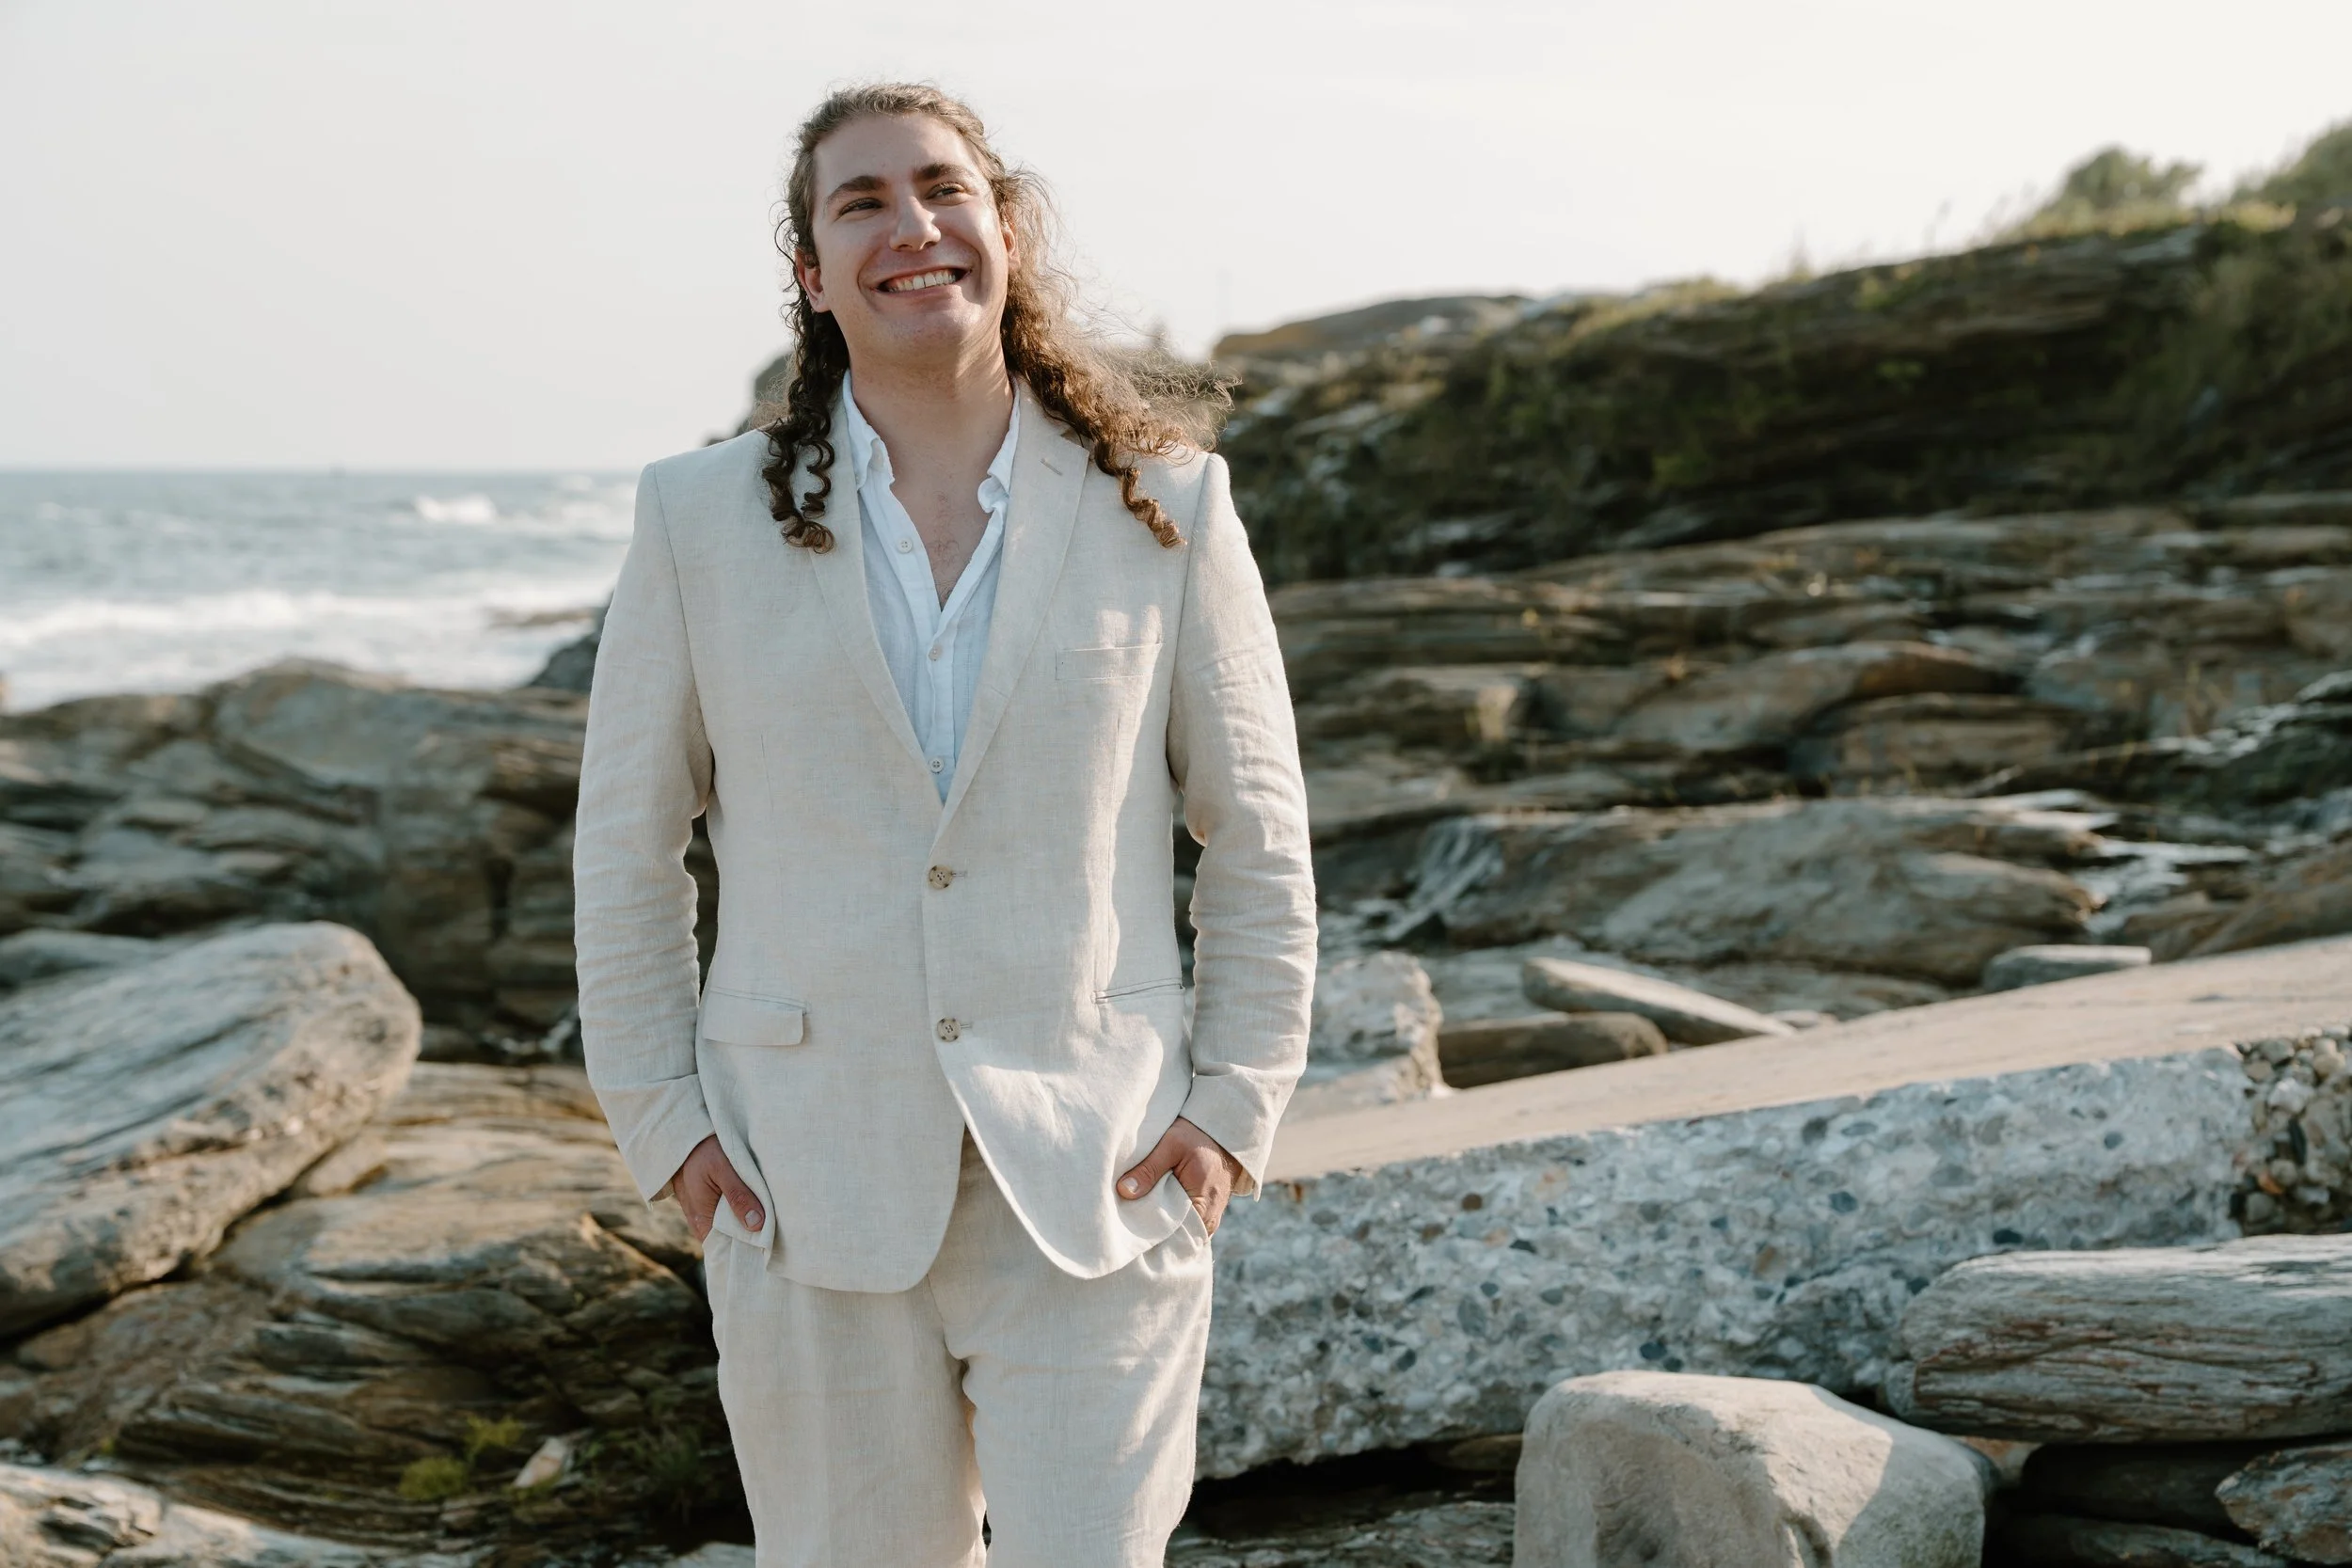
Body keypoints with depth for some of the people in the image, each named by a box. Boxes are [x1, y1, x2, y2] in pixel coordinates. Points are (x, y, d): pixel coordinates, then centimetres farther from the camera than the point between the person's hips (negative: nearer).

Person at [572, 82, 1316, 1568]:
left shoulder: (1166, 502, 2)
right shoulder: (703, 521, 3)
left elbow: (1259, 840, 7)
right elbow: (628, 847, 9)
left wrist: (1235, 1105, 0)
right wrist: (662, 1120, 2)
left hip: (1097, 1193, -1)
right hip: (815, 1193, 1)